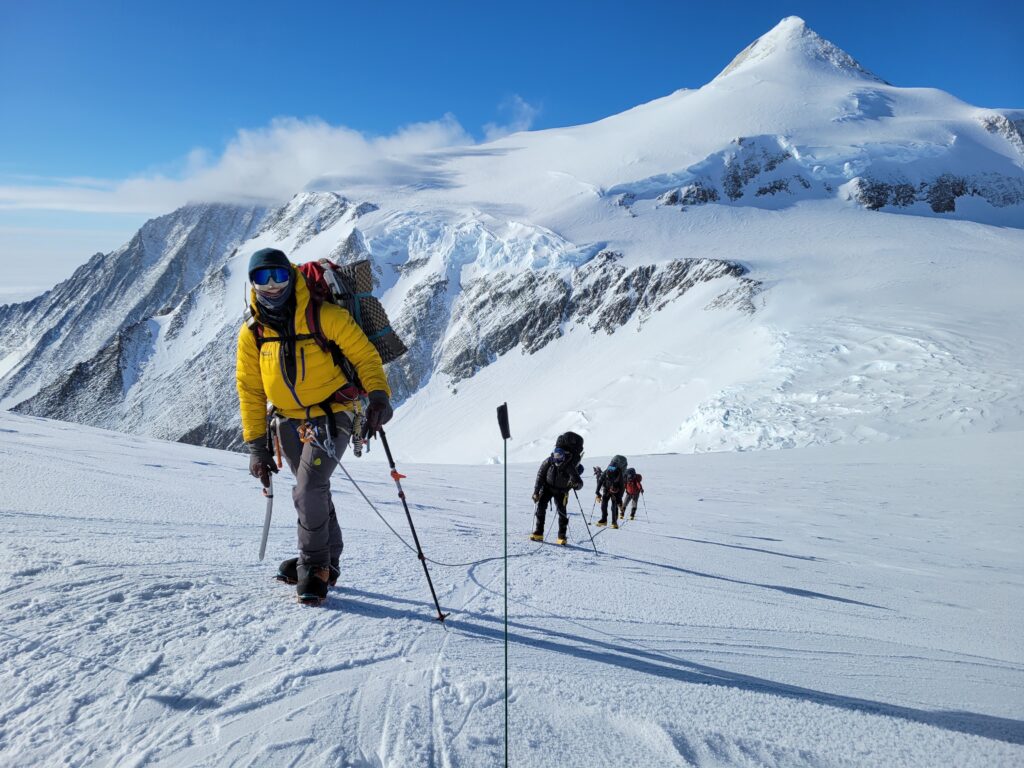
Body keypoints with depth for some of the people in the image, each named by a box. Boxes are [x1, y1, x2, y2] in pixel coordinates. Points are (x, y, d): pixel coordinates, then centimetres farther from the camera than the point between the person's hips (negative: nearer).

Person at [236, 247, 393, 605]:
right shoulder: (252, 332, 0)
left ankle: (314, 566, 3)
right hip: (289, 422, 5)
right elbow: (249, 390, 5)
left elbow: (363, 354, -9)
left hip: (331, 415, -5)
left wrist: (378, 394, -24)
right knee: (314, 491, 14)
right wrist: (257, 444, 3)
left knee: (309, 490, -16)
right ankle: (327, 561, 32)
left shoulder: (324, 316, -14)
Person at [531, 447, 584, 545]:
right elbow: (540, 476, -10)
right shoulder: (548, 462, -23)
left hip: (561, 491, -1)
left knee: (562, 512, -10)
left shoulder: (569, 467, -29)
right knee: (540, 507, -9)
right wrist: (536, 492, -11)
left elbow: (579, 483, -31)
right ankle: (538, 534, -1)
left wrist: (575, 484, -55)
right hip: (547, 488, 2)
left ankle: (562, 537, 2)